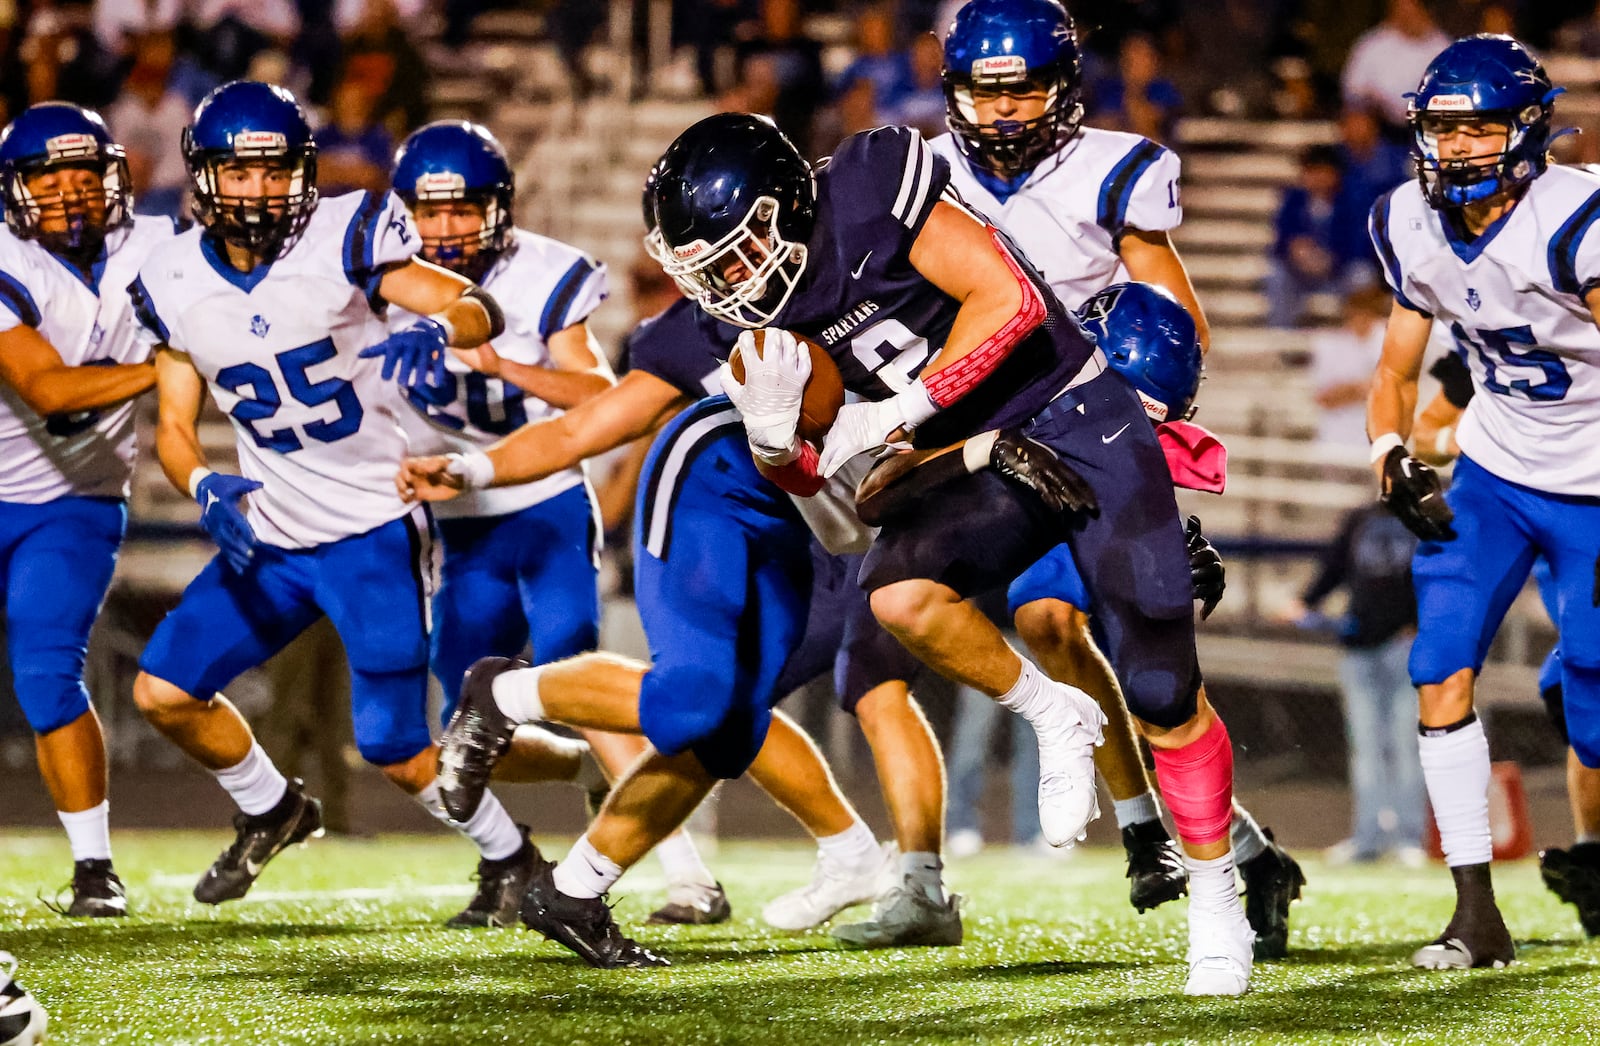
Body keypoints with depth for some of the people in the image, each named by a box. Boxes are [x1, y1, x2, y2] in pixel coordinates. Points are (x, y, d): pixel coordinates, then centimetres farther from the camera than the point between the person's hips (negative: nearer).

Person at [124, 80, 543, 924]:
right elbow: (174, 427, 7)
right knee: (163, 690, 0)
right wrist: (205, 489, -15)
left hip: (374, 532, -5)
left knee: (397, 752, -7)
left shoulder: (344, 240, -13)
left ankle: (513, 860, 18)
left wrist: (437, 331, -42)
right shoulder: (178, 284, 1)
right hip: (270, 538, 5)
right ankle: (272, 811, 27)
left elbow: (480, 310, -18)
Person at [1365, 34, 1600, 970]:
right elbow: (1398, 372, 10)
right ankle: (1478, 917, -3)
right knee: (1442, 673, -9)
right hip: (1495, 472, 6)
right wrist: (1394, 460, -10)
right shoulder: (1413, 228, -3)